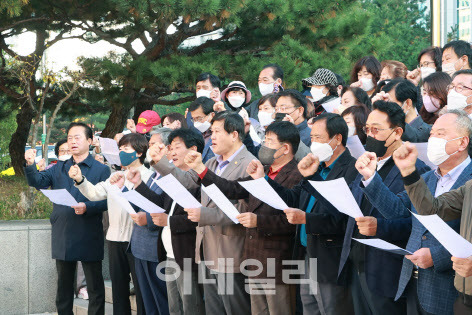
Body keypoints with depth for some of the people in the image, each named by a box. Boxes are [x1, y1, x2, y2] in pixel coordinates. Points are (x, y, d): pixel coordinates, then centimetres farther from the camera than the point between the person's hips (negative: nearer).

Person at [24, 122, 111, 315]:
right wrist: (30, 165, -21)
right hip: (63, 238, 4)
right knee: (63, 285, 12)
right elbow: (38, 182, -2)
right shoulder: (59, 169, 13)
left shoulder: (101, 170, 0)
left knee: (95, 286, 3)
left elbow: (106, 201, -7)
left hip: (89, 239, -4)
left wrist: (87, 207, -25)